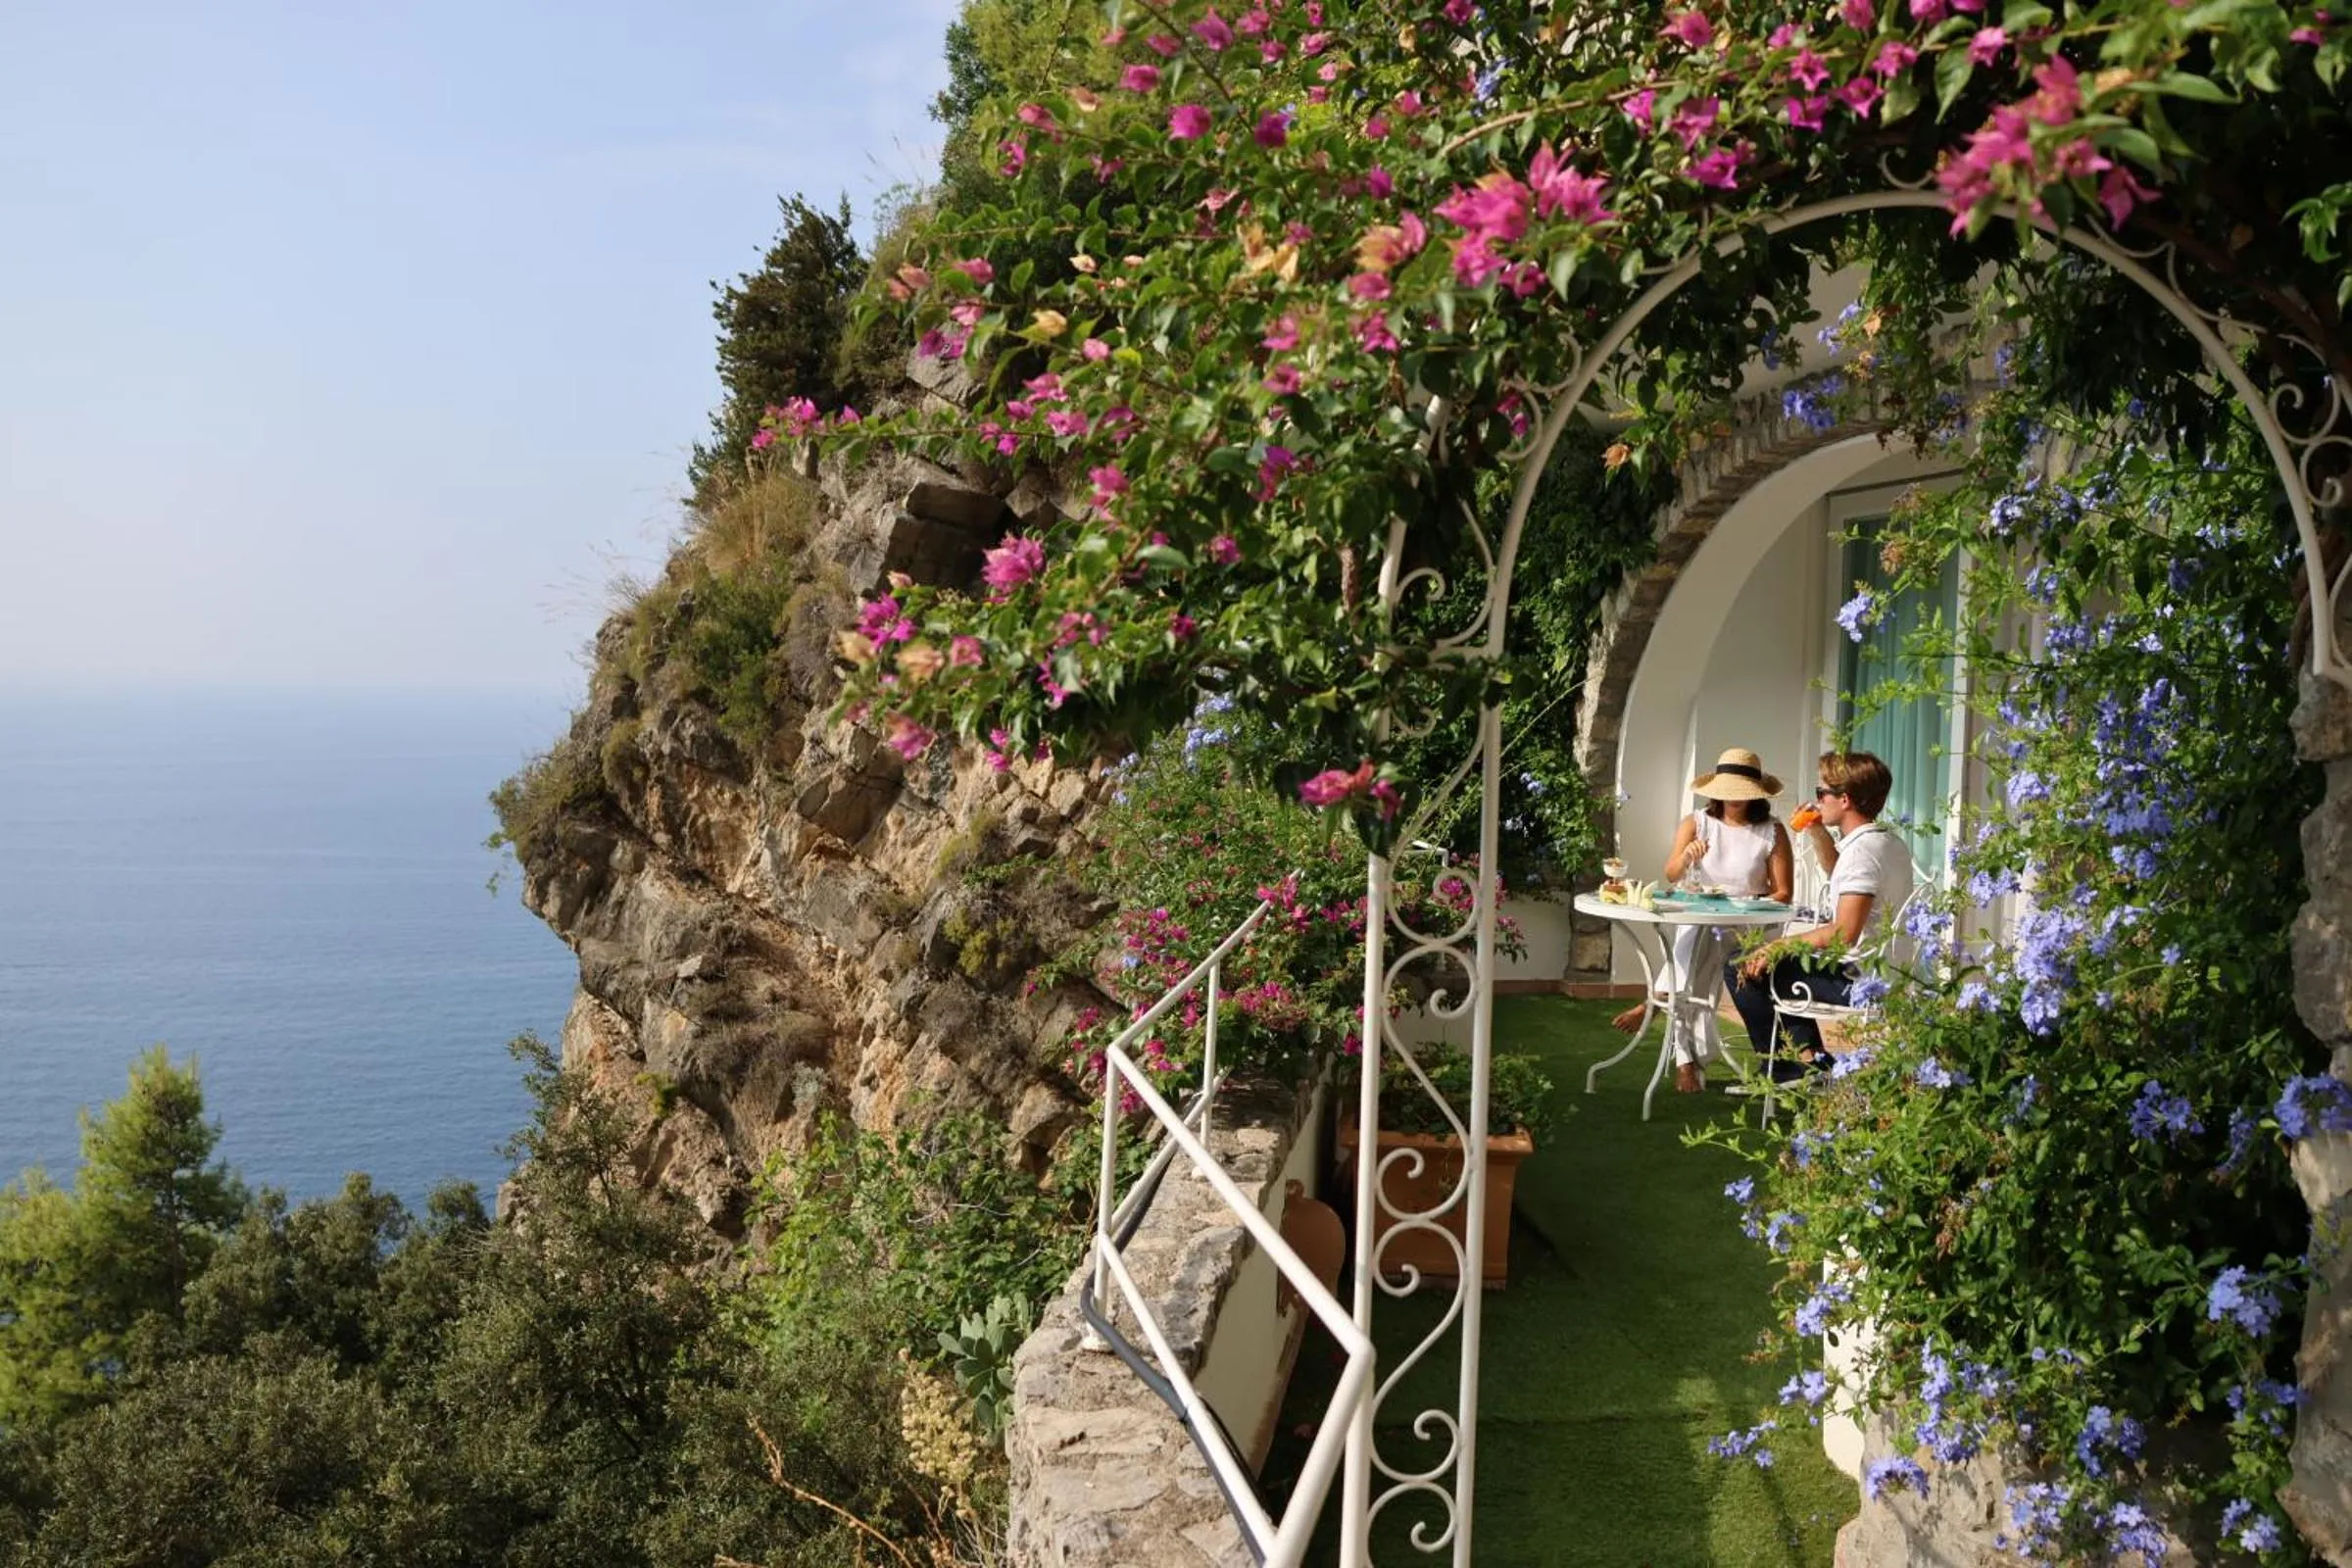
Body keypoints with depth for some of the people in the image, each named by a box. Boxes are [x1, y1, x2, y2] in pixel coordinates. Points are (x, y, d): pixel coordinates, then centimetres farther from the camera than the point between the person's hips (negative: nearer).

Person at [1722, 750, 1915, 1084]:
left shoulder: (1861, 849, -21)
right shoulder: (1889, 844, 11)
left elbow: (1844, 934, -28)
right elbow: (1840, 875, 32)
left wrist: (1779, 946, -19)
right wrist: (1817, 833, 17)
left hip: (1857, 982, -11)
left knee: (1741, 968, -6)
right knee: (1781, 962, 31)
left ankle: (1790, 1069, 4)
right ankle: (1808, 1055, 16)